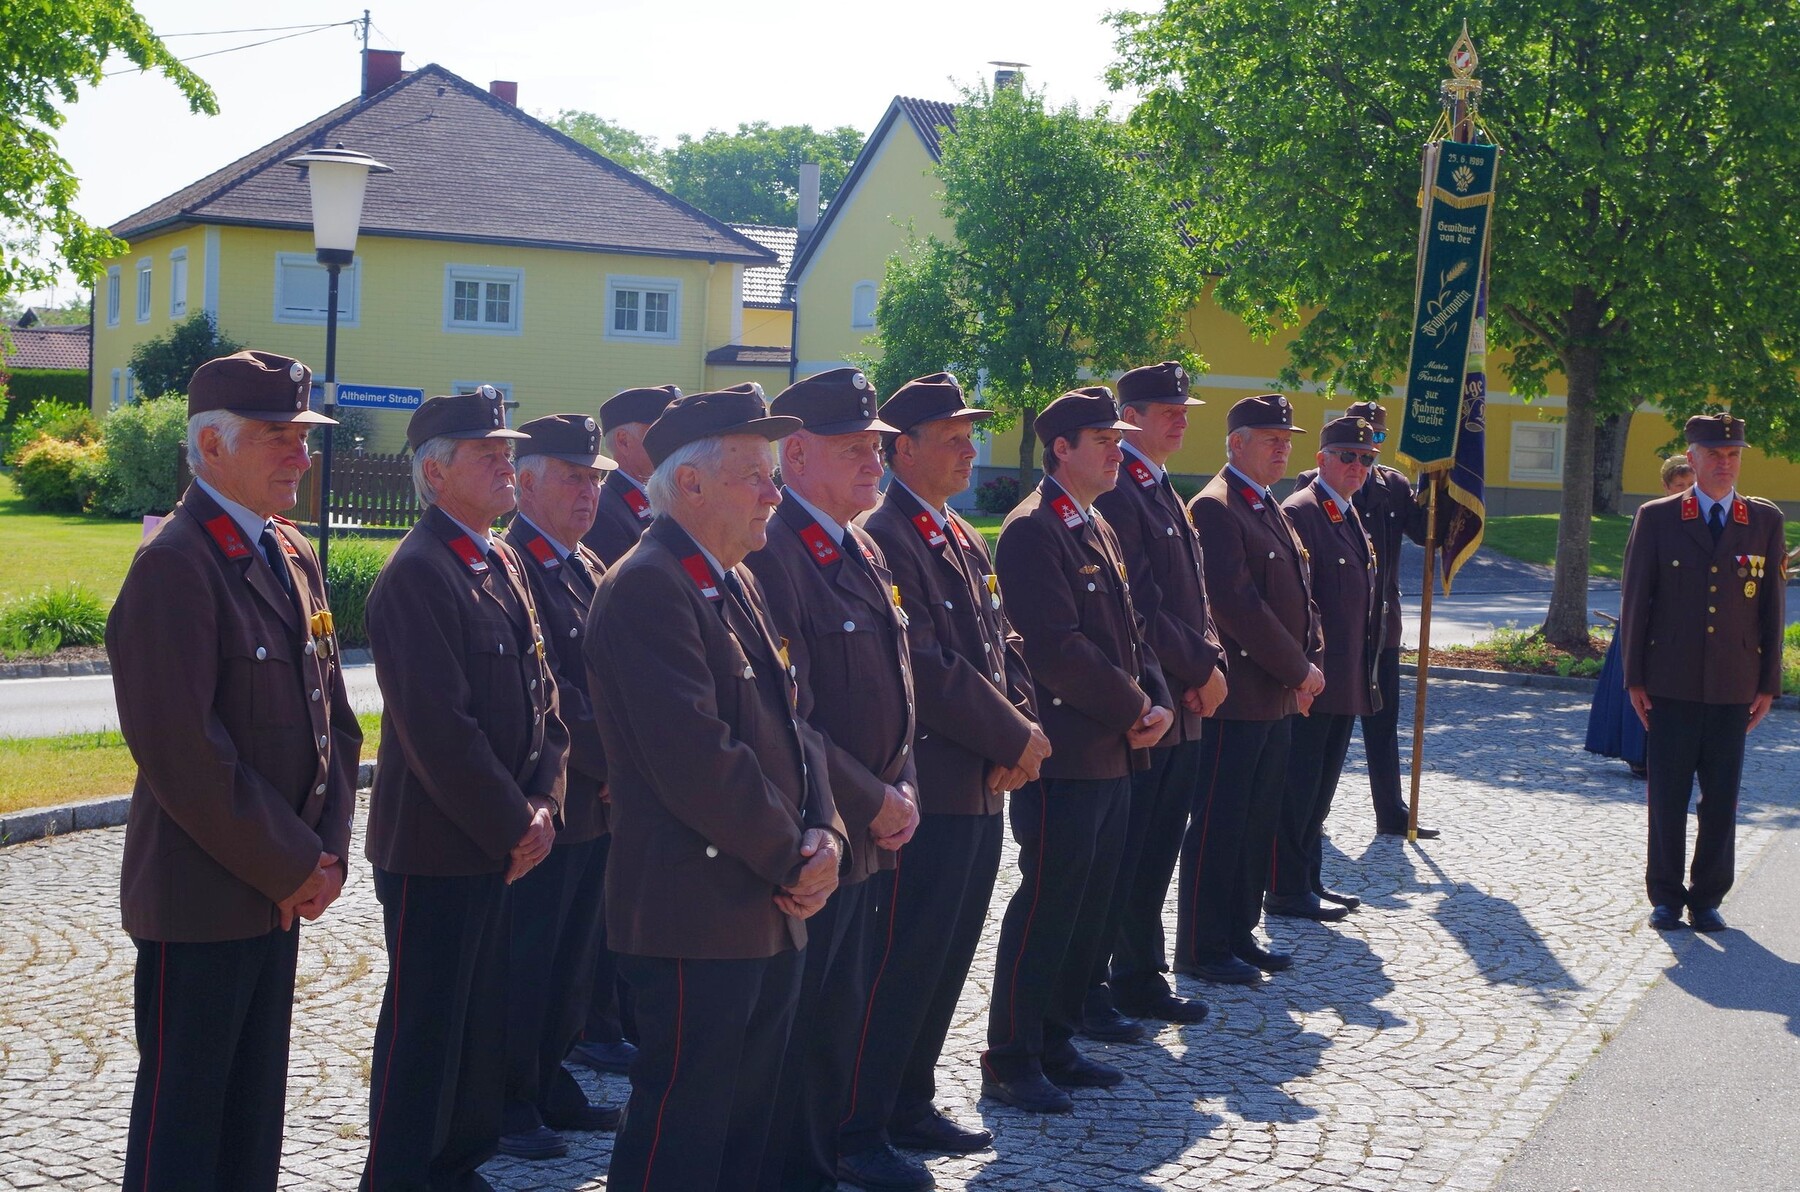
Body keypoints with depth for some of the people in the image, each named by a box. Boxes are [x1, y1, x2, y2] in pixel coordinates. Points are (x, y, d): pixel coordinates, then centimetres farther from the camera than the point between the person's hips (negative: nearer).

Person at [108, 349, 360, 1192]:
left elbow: (333, 714, 14)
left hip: (280, 890, 8)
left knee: (254, 1101, 17)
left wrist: (324, 850, 1)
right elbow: (181, 751, -22)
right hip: (200, 898, -8)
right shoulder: (174, 564, -17)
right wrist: (292, 867, -15)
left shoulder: (293, 555, 11)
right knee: (183, 1120, 3)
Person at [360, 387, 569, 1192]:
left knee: (484, 1019, 16)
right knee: (423, 1026, 1)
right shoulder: (416, 576, -17)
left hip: (499, 844, 9)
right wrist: (512, 828, -15)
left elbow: (540, 694, 13)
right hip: (435, 847, -9)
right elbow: (441, 733, -22)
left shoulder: (503, 565, 12)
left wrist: (542, 803, 0)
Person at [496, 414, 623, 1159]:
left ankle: (551, 1082, 27)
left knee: (574, 954, 15)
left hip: (597, 800, 8)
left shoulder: (589, 569, 14)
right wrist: (612, 763, -15)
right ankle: (512, 1102, 12)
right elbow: (548, 693, -19)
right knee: (526, 956, 2)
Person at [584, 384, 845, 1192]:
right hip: (700, 915, -10)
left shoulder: (736, 584, 15)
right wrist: (793, 859, -13)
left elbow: (789, 723, 16)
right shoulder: (647, 588, -16)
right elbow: (697, 759, -23)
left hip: (770, 913, 10)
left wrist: (822, 833, -2)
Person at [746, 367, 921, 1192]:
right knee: (790, 1023, 2)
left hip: (865, 837, 9)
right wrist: (872, 802, -15)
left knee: (839, 1016, 18)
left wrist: (902, 790, 4)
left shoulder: (860, 551, 13)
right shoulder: (771, 556, -18)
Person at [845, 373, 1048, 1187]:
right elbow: (927, 669, -21)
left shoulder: (964, 541, 16)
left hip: (982, 785, 9)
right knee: (903, 962, -3)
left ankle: (911, 1107, 28)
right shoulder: (884, 541, -15)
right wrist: (1014, 738, -13)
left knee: (948, 957, 16)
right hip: (928, 790, -9)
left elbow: (1000, 647, 15)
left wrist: (1023, 728, -3)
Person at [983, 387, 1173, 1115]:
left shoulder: (1098, 530, 17)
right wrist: (1132, 709, -12)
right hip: (1063, 754, -9)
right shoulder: (1032, 531, -13)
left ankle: (1055, 1045, 24)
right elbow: (1059, 649, -20)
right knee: (1046, 906, -3)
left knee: (1089, 908, 14)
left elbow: (1128, 629, 19)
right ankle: (1010, 1063, 6)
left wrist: (1156, 701, 2)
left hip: (1112, 754, 9)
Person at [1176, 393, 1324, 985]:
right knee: (1218, 824, -2)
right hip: (1236, 695, -9)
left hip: (1277, 696, 9)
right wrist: (1298, 670, -14)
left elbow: (1300, 594, 19)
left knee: (1258, 822, 14)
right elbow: (1238, 604, -20)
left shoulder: (1271, 509, 17)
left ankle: (1239, 934, 24)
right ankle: (1202, 949, 5)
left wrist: (1311, 663, 3)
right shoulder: (1215, 508, -13)